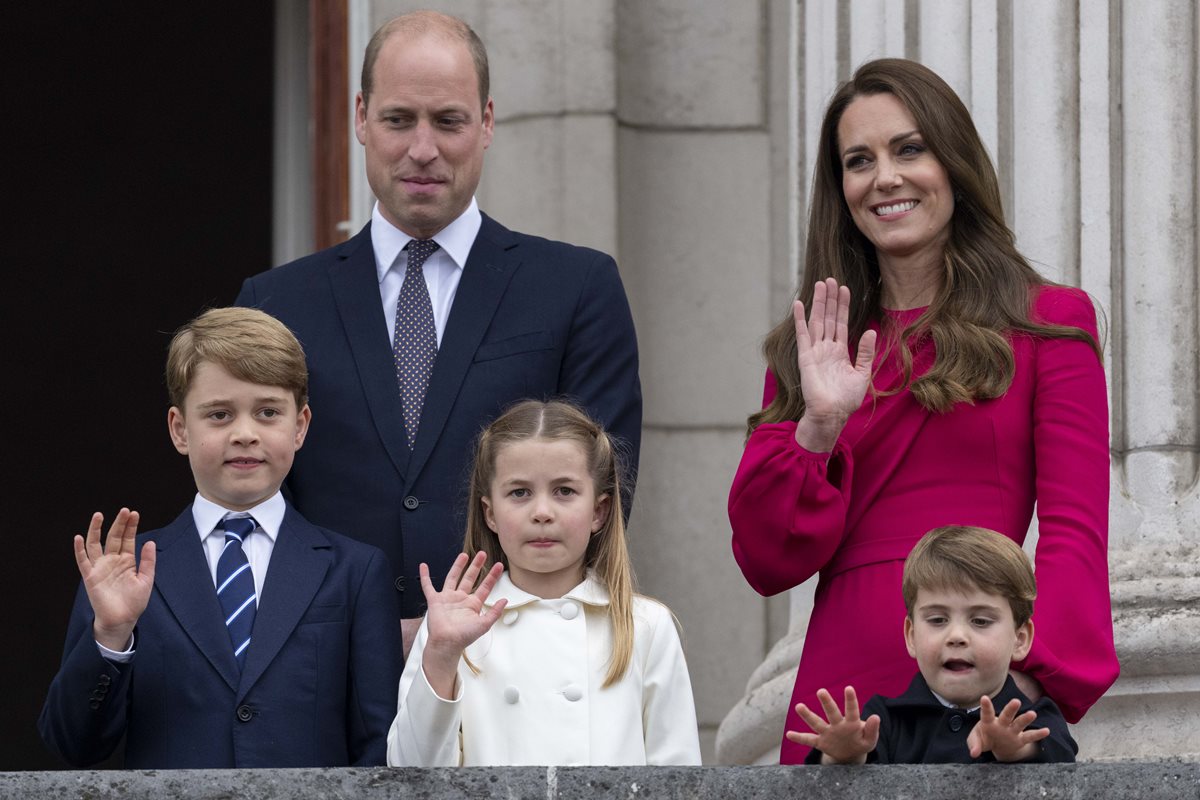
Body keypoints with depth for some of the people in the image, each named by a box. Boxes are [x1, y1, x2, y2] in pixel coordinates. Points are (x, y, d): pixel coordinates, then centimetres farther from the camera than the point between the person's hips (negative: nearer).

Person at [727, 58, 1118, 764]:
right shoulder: (810, 347, 16)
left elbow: (1075, 535, -4)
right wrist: (818, 428, -7)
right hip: (840, 692, 3)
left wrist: (1030, 680, -20)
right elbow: (767, 564, 8)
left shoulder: (1047, 322, 6)